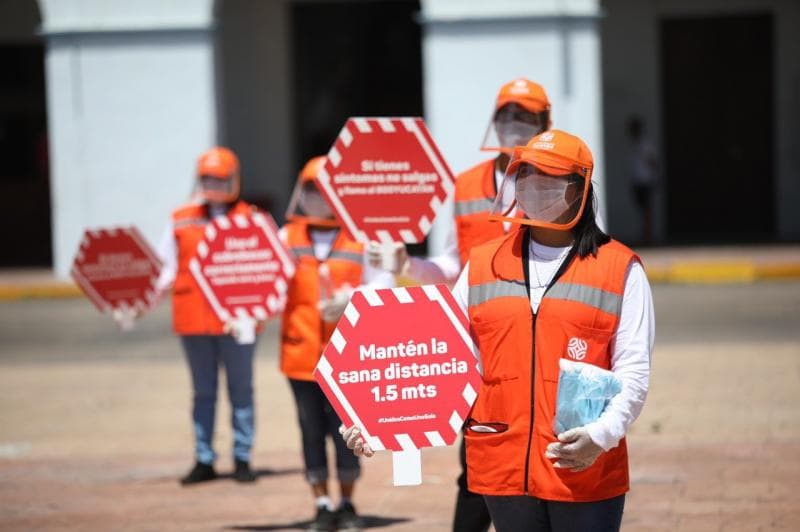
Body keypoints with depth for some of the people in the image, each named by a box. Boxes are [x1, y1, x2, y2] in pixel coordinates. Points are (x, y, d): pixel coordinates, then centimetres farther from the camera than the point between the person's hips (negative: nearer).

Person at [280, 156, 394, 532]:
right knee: (312, 430, 7)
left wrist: (352, 300, -25)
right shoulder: (287, 238, 6)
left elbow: (383, 284, -8)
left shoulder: (360, 239, -1)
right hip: (301, 354, 2)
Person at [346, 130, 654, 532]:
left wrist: (601, 435, -22)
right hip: (503, 470, 4)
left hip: (586, 472, -3)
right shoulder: (482, 265, 11)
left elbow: (633, 371, -5)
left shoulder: (619, 268, 1)